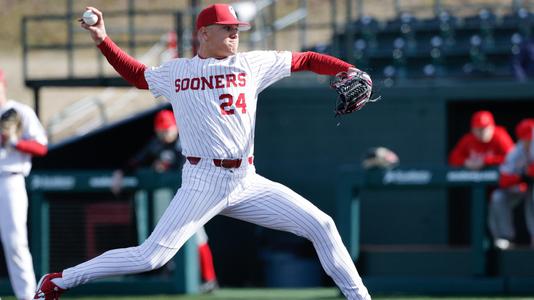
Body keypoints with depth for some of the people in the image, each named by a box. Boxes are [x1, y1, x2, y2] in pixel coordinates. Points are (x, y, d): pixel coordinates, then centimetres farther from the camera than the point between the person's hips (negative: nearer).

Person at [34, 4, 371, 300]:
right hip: (203, 183, -3)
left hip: (248, 182, 3)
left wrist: (349, 71, -6)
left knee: (321, 225, -4)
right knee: (150, 257, -13)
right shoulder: (175, 72, 7)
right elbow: (137, 74, 25)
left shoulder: (253, 64, 8)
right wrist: (102, 40, 16)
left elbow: (305, 60, 9)